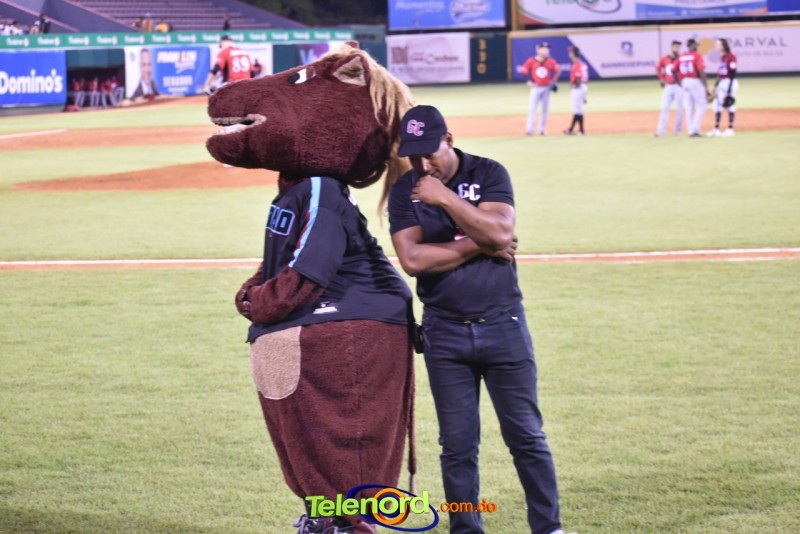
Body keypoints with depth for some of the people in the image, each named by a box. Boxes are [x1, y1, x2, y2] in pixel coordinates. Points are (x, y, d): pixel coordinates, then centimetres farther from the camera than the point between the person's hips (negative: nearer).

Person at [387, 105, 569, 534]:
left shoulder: (489, 175, 0)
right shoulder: (405, 192, 2)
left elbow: (500, 233, -15)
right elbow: (412, 259, -10)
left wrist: (446, 198, -20)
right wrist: (477, 246, -11)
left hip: (503, 324, -1)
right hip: (445, 333, 1)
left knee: (526, 435, 2)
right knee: (457, 445, 4)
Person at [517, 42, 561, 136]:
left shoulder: (550, 62, -1)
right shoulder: (531, 61, -6)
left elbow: (558, 70, 9)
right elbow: (523, 70, -1)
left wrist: (553, 81, 3)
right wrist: (529, 81, -3)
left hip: (546, 89, 3)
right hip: (536, 88, -3)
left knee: (545, 110, 5)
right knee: (532, 109, -8)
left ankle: (541, 130, 13)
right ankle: (529, 130, -8)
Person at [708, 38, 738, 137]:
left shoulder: (731, 57, -13)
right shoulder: (722, 58, 14)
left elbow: (732, 73, -16)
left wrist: (729, 90, -20)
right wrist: (715, 85, 21)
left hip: (730, 83, -9)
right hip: (721, 83, 9)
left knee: (730, 106, -4)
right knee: (717, 104, 8)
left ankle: (730, 129, 0)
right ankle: (716, 129, 13)